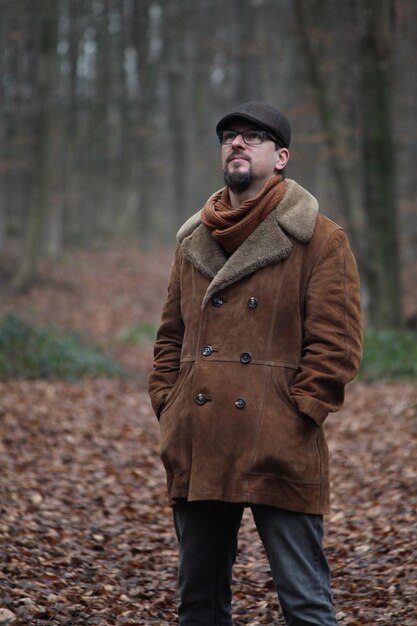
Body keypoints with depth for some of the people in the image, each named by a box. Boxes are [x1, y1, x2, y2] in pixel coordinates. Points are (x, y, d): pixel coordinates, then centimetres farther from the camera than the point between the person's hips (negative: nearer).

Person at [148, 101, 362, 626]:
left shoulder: (320, 240, -2)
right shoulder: (193, 241, 15)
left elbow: (336, 342, -6)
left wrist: (296, 414, -11)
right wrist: (167, 406, 8)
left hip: (279, 456, -5)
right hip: (196, 454, 6)